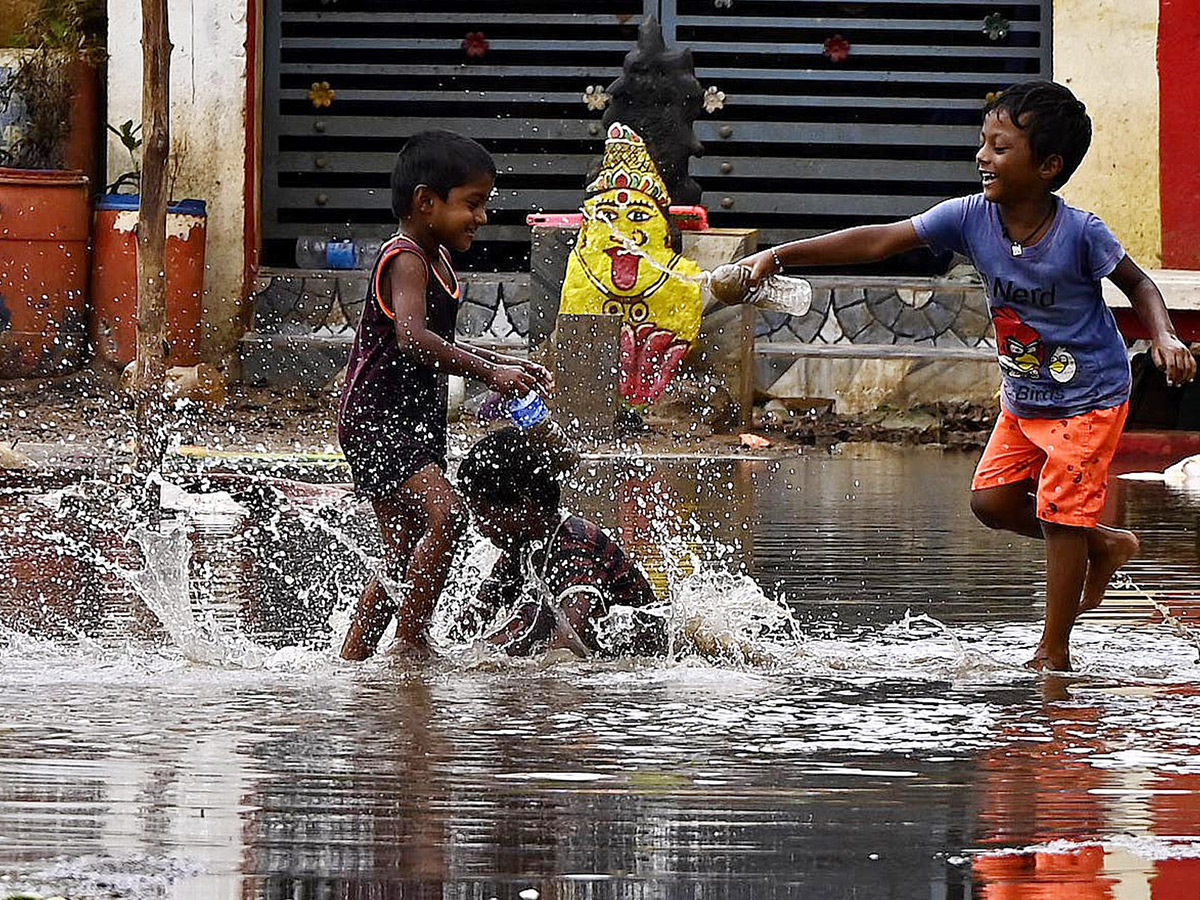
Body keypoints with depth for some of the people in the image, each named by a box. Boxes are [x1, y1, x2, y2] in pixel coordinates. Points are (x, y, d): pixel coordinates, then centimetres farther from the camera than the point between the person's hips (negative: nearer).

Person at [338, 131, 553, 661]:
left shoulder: (437, 260, 15)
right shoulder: (404, 259, -16)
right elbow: (412, 338, -33)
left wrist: (508, 365, 18)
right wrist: (488, 373, -36)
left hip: (418, 427, 10)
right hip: (377, 420, -10)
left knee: (406, 553, 13)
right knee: (444, 514, -26)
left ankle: (351, 657, 20)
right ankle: (410, 638, -22)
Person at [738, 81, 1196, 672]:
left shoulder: (1080, 233, -25)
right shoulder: (971, 218, -14)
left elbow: (1137, 284, -9)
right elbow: (879, 242, -15)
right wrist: (780, 256, -20)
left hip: (1087, 399, -6)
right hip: (1022, 398, 6)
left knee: (1059, 513, -5)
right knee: (992, 499, 4)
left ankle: (1053, 653, 5)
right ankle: (1103, 545, 26)